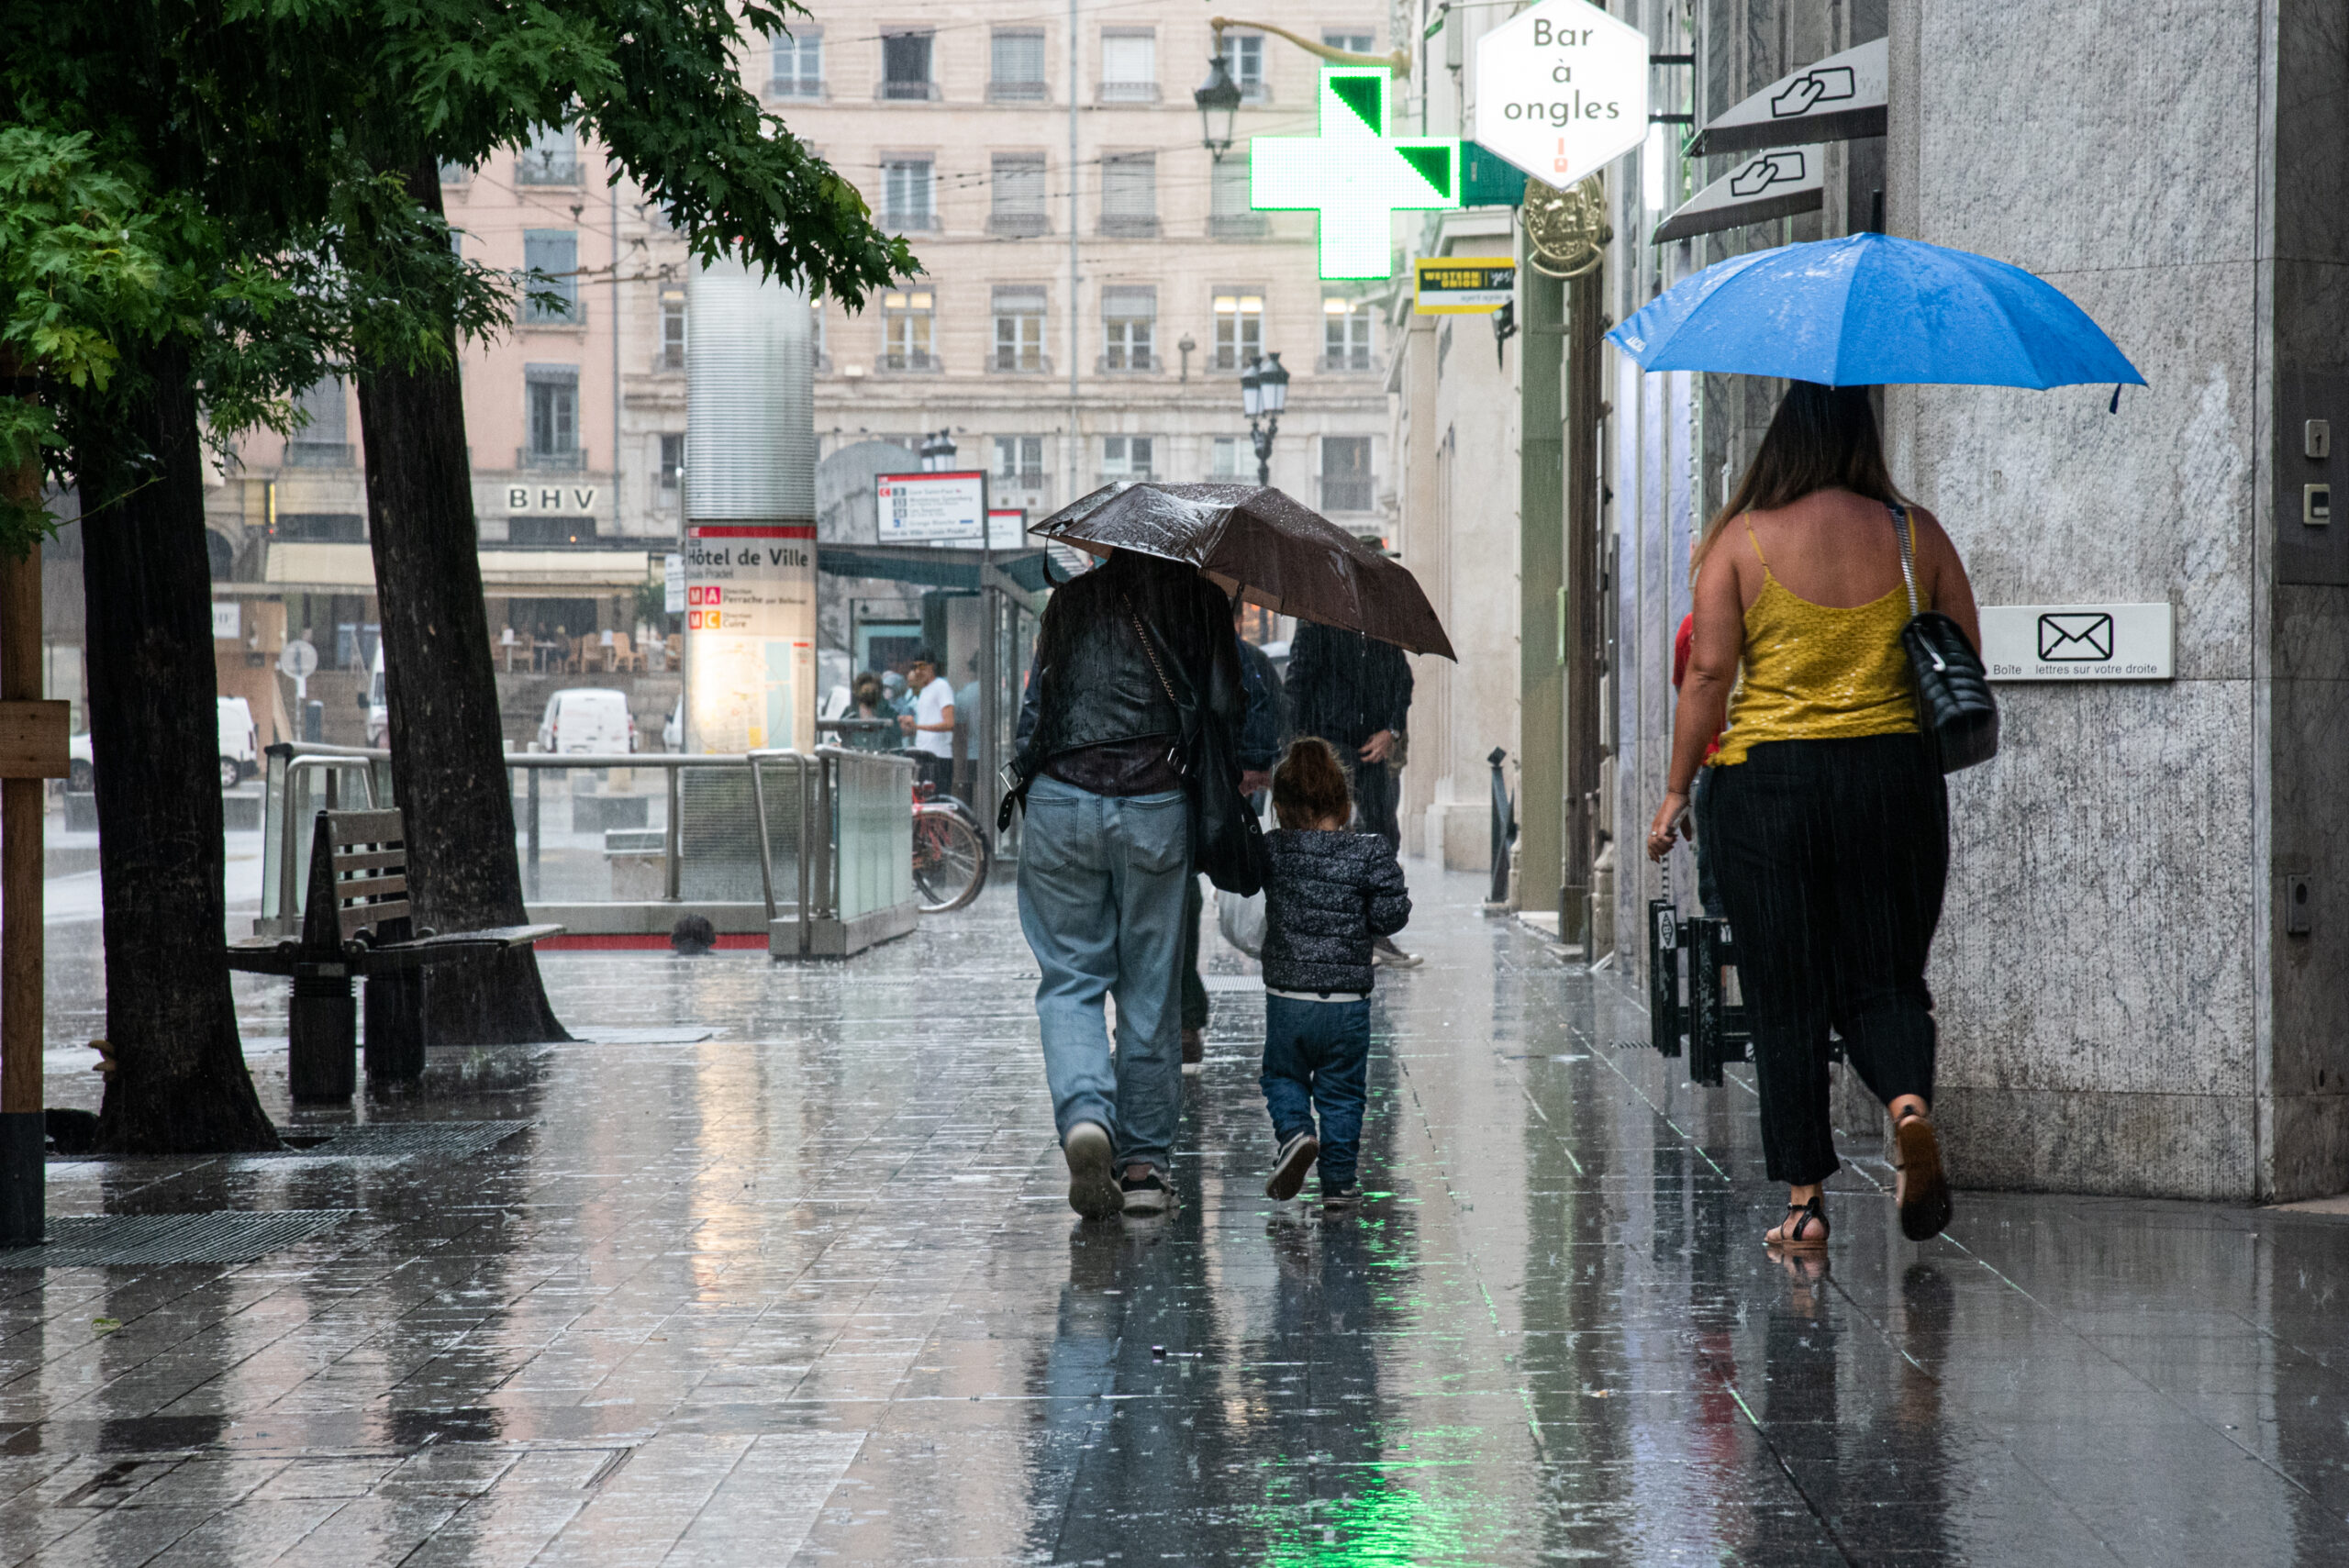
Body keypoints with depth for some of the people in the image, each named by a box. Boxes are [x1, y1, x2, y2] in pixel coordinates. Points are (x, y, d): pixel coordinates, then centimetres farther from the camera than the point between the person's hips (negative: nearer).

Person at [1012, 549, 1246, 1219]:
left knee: (1070, 980, 6)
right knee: (1151, 989, 8)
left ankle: (1084, 1114, -20)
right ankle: (1145, 1163, 12)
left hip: (1060, 802, 1)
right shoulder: (1198, 597, 5)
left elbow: (1039, 700, 16)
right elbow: (1224, 710, 0)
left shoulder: (1070, 599, 14)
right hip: (1155, 805, -1)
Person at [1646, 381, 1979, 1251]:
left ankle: (1803, 1199, 4)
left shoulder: (1741, 540, -3)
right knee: (1886, 978, 11)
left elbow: (1708, 673, -6)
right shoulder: (1915, 532, 2)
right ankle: (1909, 1099, -19)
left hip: (1767, 780, -1)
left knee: (1785, 997, 5)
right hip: (1896, 776, 1)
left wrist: (1677, 791, 1)